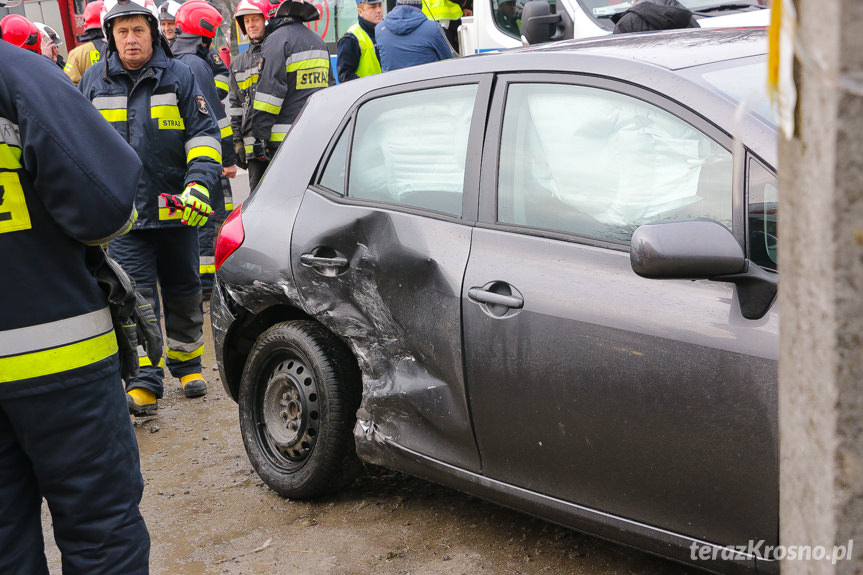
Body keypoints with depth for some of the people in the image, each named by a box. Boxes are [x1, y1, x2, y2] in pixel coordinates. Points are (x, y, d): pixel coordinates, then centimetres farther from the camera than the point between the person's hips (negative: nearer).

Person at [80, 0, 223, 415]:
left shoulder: (178, 76, 1)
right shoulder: (93, 82, 5)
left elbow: (203, 134, 0)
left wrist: (199, 182, -14)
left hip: (176, 208, 0)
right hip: (123, 211, 0)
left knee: (183, 292, 13)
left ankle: (187, 363, 31)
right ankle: (143, 382, -3)